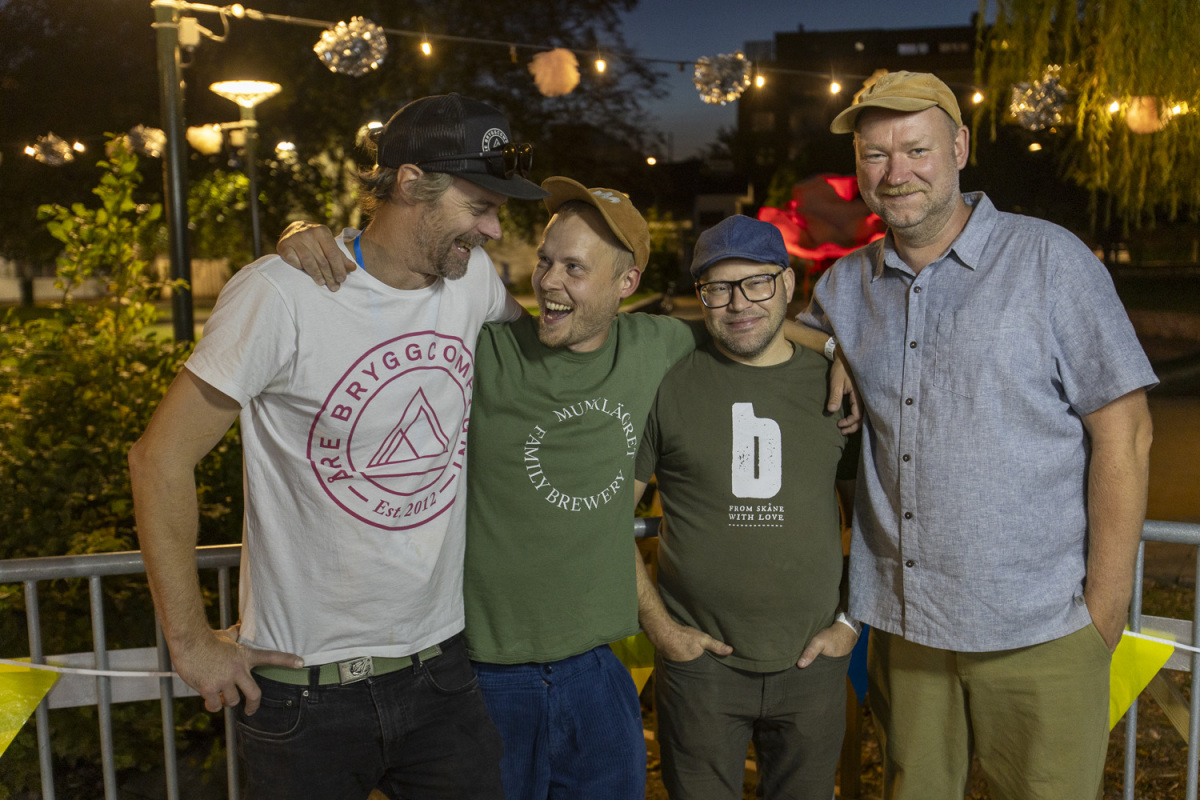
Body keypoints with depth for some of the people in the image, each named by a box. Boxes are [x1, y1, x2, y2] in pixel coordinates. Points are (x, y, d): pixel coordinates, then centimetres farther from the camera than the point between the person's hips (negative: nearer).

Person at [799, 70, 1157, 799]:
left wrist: (1106, 606, -10)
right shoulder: (845, 285, 5)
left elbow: (1123, 433, -8)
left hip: (1039, 631, -4)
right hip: (901, 623, 4)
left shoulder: (1049, 260, -6)